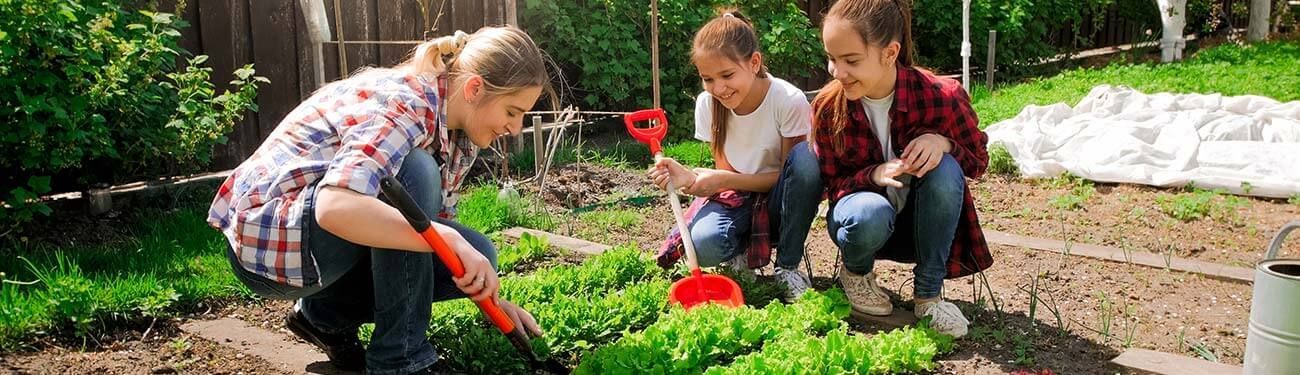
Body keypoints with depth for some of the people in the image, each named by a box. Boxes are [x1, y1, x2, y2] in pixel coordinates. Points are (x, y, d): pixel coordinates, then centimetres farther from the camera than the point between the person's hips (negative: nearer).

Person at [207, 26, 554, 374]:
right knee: (414, 175, -30)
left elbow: (436, 220, 9)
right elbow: (334, 208, -42)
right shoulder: (403, 104, -27)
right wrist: (452, 241, -41)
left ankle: (328, 312, 11)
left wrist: (489, 295, -1)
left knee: (477, 253, -7)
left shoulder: (457, 130, 0)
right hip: (268, 236, -8)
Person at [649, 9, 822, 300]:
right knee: (702, 245, -34)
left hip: (778, 200, -1)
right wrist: (689, 178, -26)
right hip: (736, 197, 1)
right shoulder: (707, 104, -9)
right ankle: (742, 253, 6)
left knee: (804, 157, -34)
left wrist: (724, 180, -27)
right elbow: (725, 173, -3)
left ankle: (788, 266, -14)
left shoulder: (789, 100, -20)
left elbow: (789, 174, -14)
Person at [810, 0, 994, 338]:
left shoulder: (942, 96, -21)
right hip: (868, 219, 0)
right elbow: (833, 184, -9)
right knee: (870, 215, -37)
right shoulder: (828, 107, -18)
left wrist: (943, 142, -29)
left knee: (945, 168, -31)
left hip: (921, 221, 1)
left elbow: (978, 161, -5)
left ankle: (928, 294, -17)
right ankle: (856, 272, 1)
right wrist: (875, 174, -32)